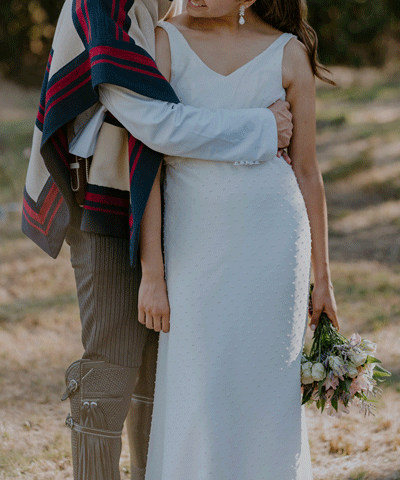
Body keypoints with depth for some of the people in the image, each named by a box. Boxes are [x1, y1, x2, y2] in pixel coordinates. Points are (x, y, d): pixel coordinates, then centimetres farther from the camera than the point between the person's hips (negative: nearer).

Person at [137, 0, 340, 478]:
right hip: (195, 243, 0)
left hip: (273, 243, 0)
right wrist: (152, 273, -10)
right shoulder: (164, 41, -3)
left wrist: (322, 277, 7)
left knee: (268, 394, 3)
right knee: (196, 399, -1)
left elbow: (306, 171, 6)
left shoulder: (289, 53, 1)